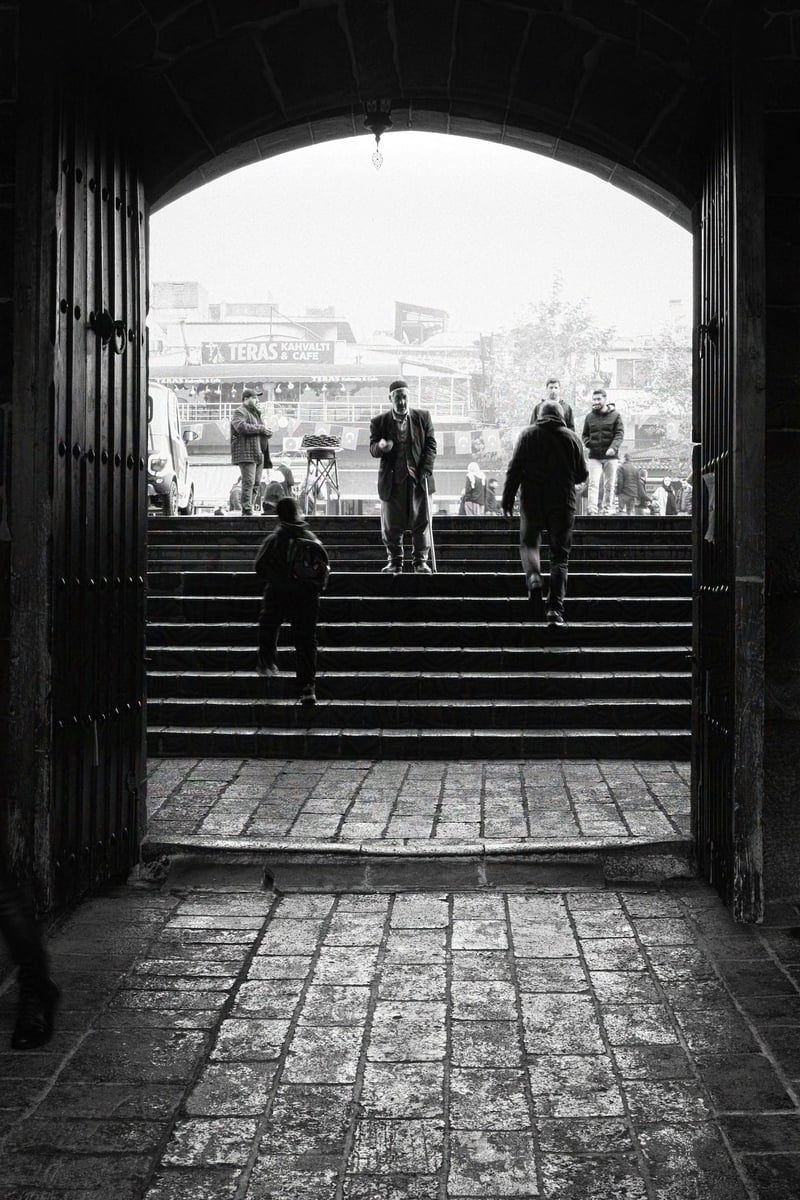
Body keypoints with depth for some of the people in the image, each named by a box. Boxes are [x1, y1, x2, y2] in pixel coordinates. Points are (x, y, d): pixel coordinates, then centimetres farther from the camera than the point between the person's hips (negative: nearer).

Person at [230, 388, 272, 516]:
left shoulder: (254, 413, 26)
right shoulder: (239, 412, -4)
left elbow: (263, 431, 35)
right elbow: (241, 427, -23)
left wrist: (267, 432, 9)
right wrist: (261, 429, -17)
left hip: (258, 454, 10)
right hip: (247, 453, -9)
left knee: (256, 483, 8)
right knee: (248, 482, -14)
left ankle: (249, 509, 12)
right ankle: (247, 511, -15)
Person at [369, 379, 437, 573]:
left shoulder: (422, 416, 3)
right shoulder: (379, 422, 1)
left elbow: (430, 445, 5)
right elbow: (372, 449, 2)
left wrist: (426, 469, -7)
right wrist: (380, 446, -23)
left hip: (418, 478, 0)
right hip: (392, 480, 0)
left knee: (421, 522, 2)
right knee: (391, 525, 2)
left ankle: (421, 561, 13)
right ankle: (394, 562, 15)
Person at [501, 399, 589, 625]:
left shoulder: (528, 435, 2)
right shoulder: (572, 438, 4)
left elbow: (514, 469, -3)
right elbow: (582, 474, 8)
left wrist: (508, 499, 2)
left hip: (532, 501, 0)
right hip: (562, 503, 0)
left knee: (529, 543, 16)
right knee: (560, 555, 4)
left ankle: (534, 578, -15)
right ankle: (555, 608, -5)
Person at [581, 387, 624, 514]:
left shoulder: (615, 415, 2)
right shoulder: (589, 417, 9)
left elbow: (620, 434, -5)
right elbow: (585, 435, 19)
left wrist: (613, 448, -22)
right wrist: (587, 445, -2)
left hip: (611, 456, -1)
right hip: (594, 456, 1)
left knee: (609, 485, 6)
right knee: (593, 483, -12)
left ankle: (607, 509, 17)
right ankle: (592, 510, -19)